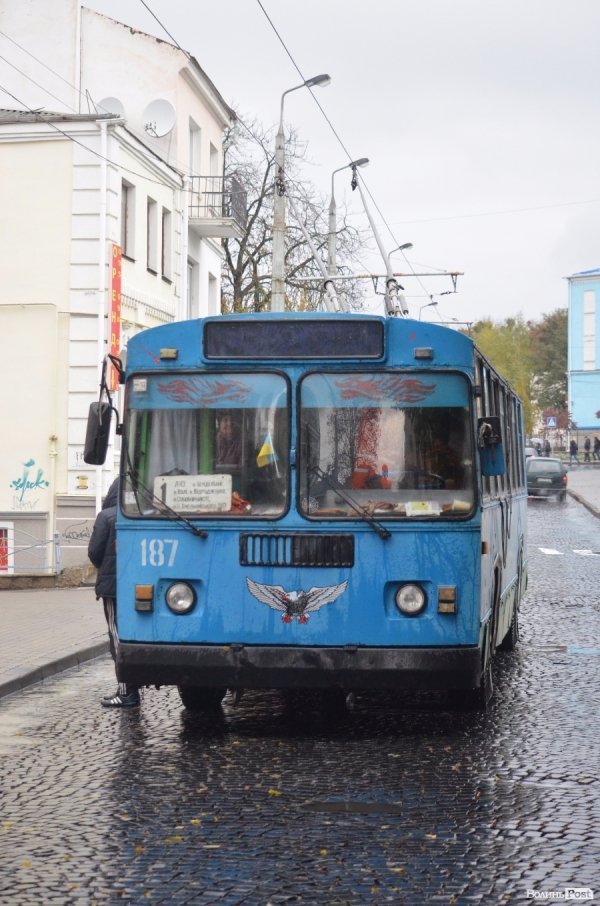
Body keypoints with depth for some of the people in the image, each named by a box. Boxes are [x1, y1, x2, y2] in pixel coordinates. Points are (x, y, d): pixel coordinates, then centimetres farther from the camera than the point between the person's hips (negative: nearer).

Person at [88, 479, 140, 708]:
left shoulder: (107, 516, -9)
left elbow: (94, 551, -7)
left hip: (113, 584, -5)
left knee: (118, 637, -3)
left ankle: (126, 691, -5)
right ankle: (132, 687, 19)